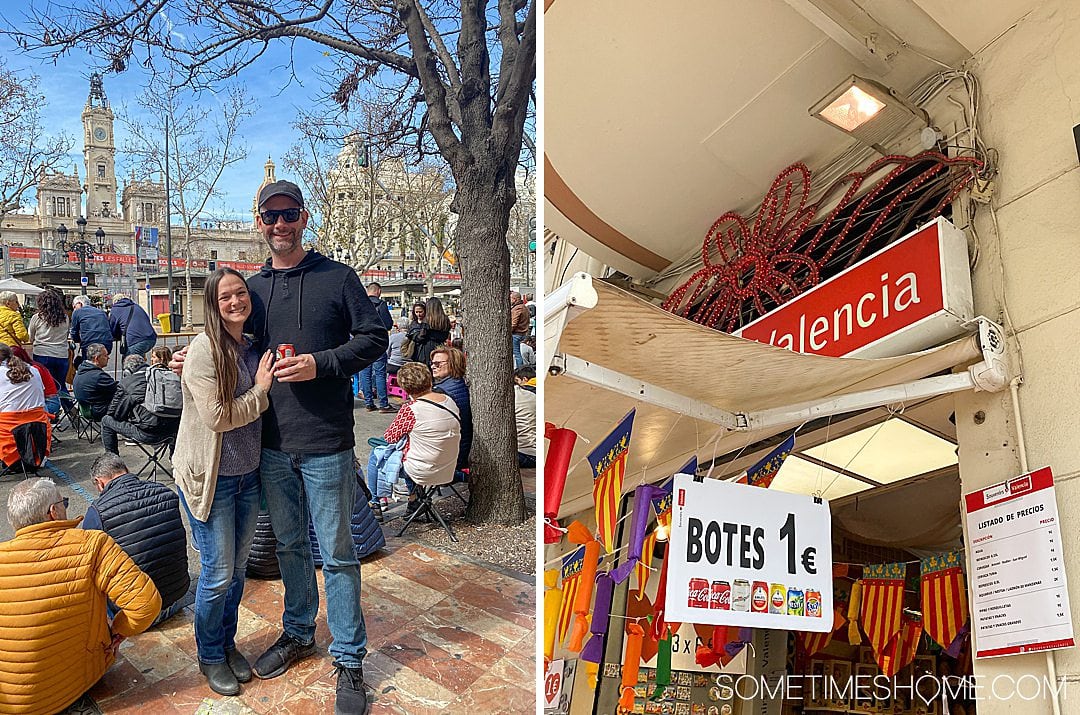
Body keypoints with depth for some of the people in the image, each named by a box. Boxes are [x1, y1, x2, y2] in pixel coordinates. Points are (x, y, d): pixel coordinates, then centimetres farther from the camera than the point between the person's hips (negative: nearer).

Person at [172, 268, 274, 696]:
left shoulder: (253, 349, 6)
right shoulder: (204, 349, -16)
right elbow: (216, 417, -21)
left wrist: (269, 384, 1)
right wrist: (261, 390, -14)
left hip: (248, 473, 6)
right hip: (210, 475, -6)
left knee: (238, 566, 16)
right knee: (219, 571, 3)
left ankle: (228, 643, 34)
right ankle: (210, 655, 24)